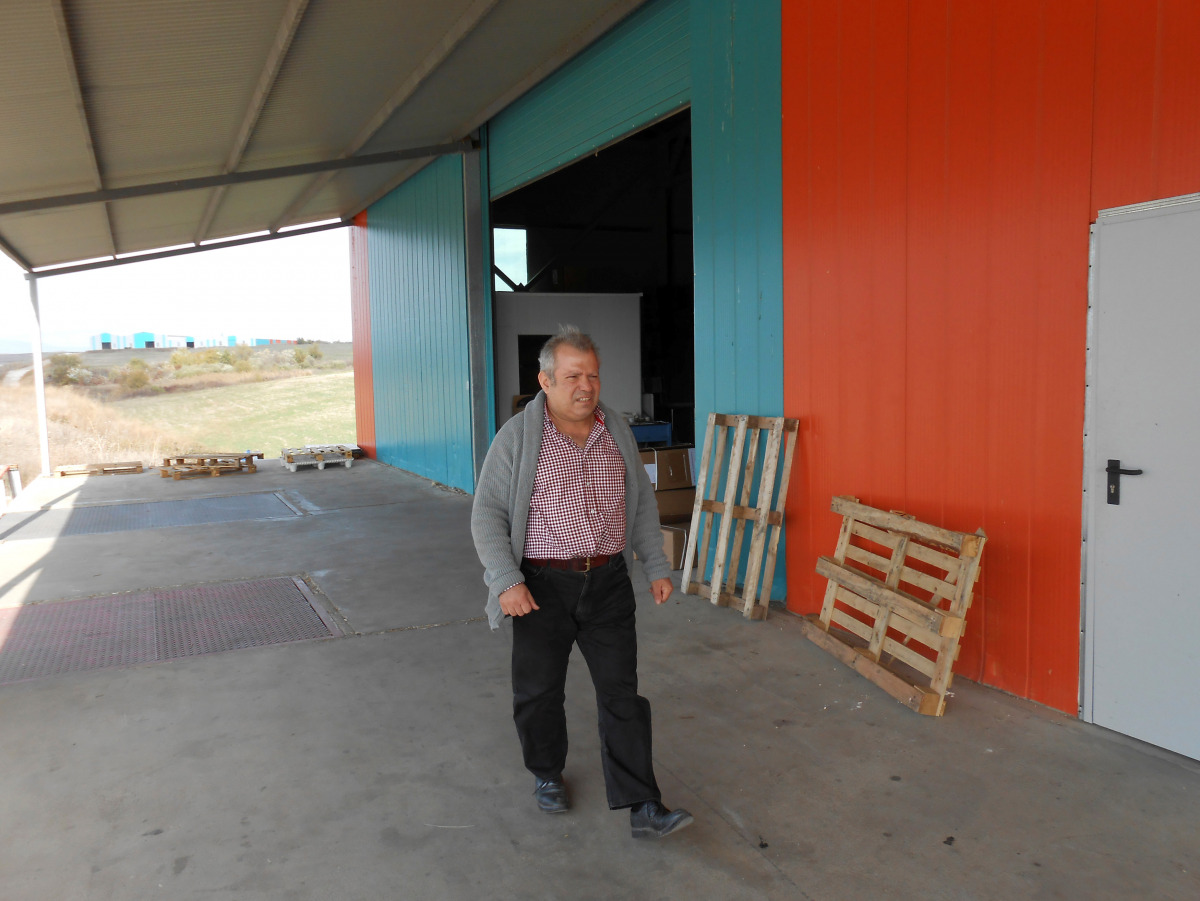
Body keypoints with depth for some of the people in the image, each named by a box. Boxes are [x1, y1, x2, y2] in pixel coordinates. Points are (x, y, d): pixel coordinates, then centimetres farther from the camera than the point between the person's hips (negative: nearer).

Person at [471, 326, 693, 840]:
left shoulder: (617, 432, 5)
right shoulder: (517, 437, -8)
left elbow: (642, 503, 14)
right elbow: (487, 514, -8)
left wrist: (657, 566, 10)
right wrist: (507, 581, -18)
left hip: (608, 582, 3)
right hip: (543, 588, -2)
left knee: (621, 692, 2)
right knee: (538, 692, 12)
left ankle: (642, 808, 9)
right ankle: (547, 774, 38)